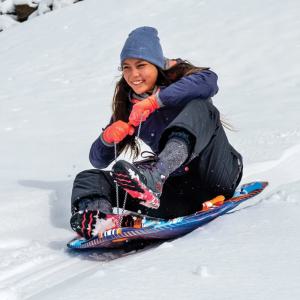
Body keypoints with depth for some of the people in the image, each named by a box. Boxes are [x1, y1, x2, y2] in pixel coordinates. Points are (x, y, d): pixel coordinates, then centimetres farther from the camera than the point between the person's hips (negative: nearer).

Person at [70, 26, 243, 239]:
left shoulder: (178, 80, 1)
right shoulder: (129, 109, 12)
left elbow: (208, 81, -25)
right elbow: (98, 160, 11)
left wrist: (154, 101, -29)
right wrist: (108, 137, -11)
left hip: (219, 174, -4)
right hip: (179, 188, 5)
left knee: (199, 106, -27)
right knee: (88, 179, -4)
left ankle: (152, 178, -47)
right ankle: (95, 218, -41)